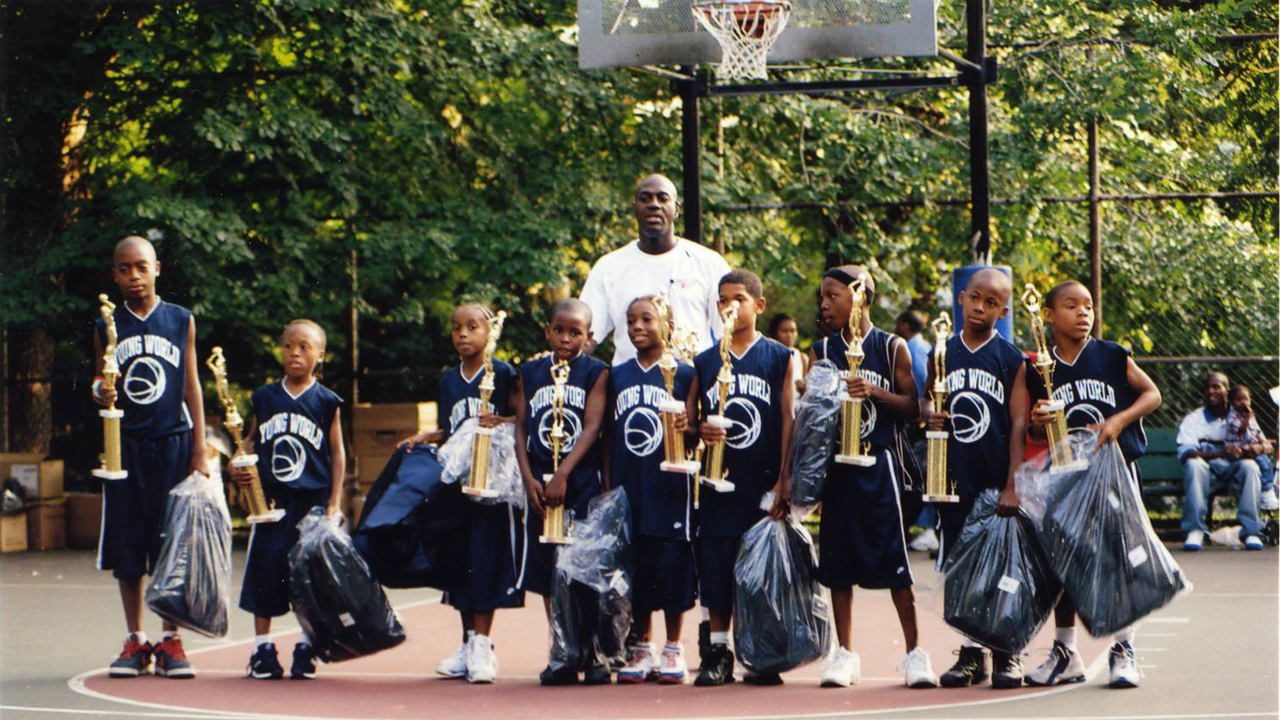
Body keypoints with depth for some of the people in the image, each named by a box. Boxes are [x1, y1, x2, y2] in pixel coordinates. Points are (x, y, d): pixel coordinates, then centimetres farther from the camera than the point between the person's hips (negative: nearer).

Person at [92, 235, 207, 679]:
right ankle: (134, 642, 12)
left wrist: (199, 451, 3)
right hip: (125, 445, 1)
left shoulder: (182, 321, 6)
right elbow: (100, 387, 10)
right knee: (127, 547, 2)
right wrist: (100, 396, -15)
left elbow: (191, 387, 7)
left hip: (173, 443, -1)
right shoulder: (107, 327, 6)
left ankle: (171, 641, 7)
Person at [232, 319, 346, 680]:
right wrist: (239, 466, -5)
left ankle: (306, 649, 12)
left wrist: (334, 503, -2)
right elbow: (252, 440, 15)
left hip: (312, 500, -2)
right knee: (265, 569, 2)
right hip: (270, 498, 2)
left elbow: (337, 452, 3)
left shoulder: (326, 402, 0)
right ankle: (263, 647, 12)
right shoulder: (265, 397, 7)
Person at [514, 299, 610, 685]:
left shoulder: (596, 373, -1)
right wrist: (530, 479, -3)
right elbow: (521, 428, 9)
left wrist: (563, 475, -18)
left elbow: (592, 428, -9)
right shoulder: (531, 372, 10)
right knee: (546, 571, 6)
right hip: (541, 485, 4)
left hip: (582, 481, -4)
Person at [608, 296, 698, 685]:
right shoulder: (617, 376, 11)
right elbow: (608, 435, 14)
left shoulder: (683, 374, 0)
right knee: (634, 571, 6)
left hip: (670, 489, -3)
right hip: (629, 491, 3)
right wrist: (607, 485, 8)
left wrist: (689, 427, -20)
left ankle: (673, 649, 10)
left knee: (671, 568, -1)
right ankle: (641, 649, 17)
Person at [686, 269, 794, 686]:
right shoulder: (704, 363, 10)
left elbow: (788, 419, -1)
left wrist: (783, 480, -8)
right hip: (720, 482, 2)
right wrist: (700, 431, -11)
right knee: (716, 570, 2)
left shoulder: (779, 358, 3)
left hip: (764, 483, -2)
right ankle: (718, 654, 12)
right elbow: (687, 419, 13)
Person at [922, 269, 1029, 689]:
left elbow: (1018, 425, -6)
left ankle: (1006, 655, 10)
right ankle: (970, 654, 17)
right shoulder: (942, 354, 7)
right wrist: (929, 418, -7)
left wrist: (1012, 485, -13)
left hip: (997, 481, -3)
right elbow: (927, 408, 18)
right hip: (955, 480, 3)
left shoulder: (1012, 359, -2)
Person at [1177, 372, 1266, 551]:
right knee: (1194, 463, -33)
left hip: (1234, 472, 1)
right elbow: (1185, 452, -16)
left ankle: (1251, 531, -28)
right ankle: (1195, 530, -32)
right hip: (1208, 474, -1)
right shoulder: (1194, 419, 1)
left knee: (1250, 466, -31)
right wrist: (1220, 453, -32)